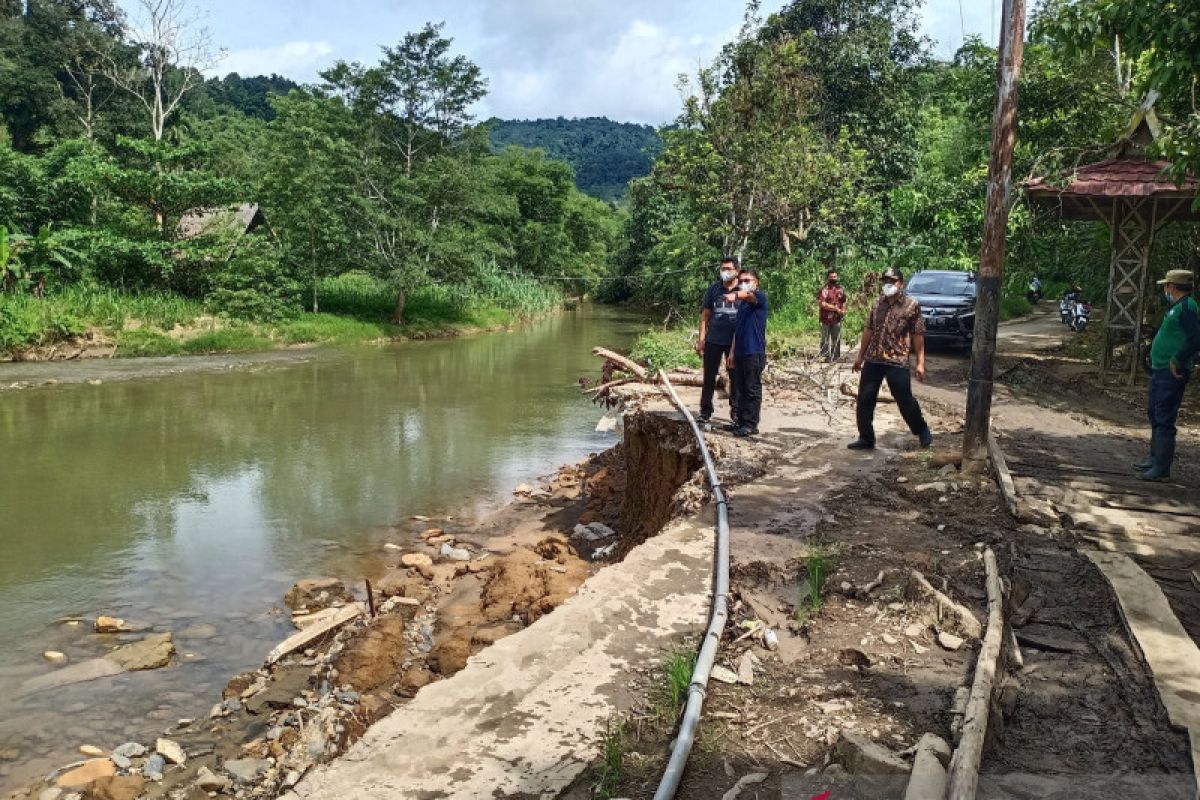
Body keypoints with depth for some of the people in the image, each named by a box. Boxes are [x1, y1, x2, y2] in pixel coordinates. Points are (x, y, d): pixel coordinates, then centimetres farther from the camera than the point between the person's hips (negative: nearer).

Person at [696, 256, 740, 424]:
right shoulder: (714, 289, 5)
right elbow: (705, 314, 6)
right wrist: (701, 338, 1)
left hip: (735, 341, -1)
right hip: (713, 340, 1)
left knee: (736, 377, 8)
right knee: (709, 376, 4)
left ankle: (736, 410, 19)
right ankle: (705, 411, 11)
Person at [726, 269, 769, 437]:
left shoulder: (760, 296, -5)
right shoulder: (742, 302, 20)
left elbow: (750, 294, -31)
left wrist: (736, 295, -52)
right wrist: (733, 352, 19)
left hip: (754, 352, -8)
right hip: (740, 352, 8)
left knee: (752, 390, -3)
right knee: (741, 389, 12)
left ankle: (751, 425, 1)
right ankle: (741, 421, 19)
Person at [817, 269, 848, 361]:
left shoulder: (841, 289, 12)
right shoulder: (824, 290, -7)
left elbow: (844, 302, 22)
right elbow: (821, 304, -17)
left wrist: (843, 311, 2)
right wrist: (835, 308, -16)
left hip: (837, 319, 5)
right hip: (826, 319, -5)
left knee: (836, 338, 9)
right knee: (825, 339, -1)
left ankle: (836, 356, 17)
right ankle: (826, 356, 3)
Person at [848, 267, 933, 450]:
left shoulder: (912, 305, -3)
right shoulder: (878, 303, 11)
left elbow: (918, 335, -3)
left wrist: (920, 362, -6)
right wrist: (860, 356, 16)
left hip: (897, 361, -5)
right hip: (872, 360, 5)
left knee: (905, 400, 3)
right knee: (864, 399, 3)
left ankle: (922, 431, 27)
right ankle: (866, 438, 14)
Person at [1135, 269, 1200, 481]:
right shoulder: (1177, 307, 16)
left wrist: (1177, 362, -19)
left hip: (1171, 374, -11)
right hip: (1160, 370, 11)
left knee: (1164, 420, -8)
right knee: (1154, 414, 19)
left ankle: (1161, 468, -4)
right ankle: (1155, 458, 30)